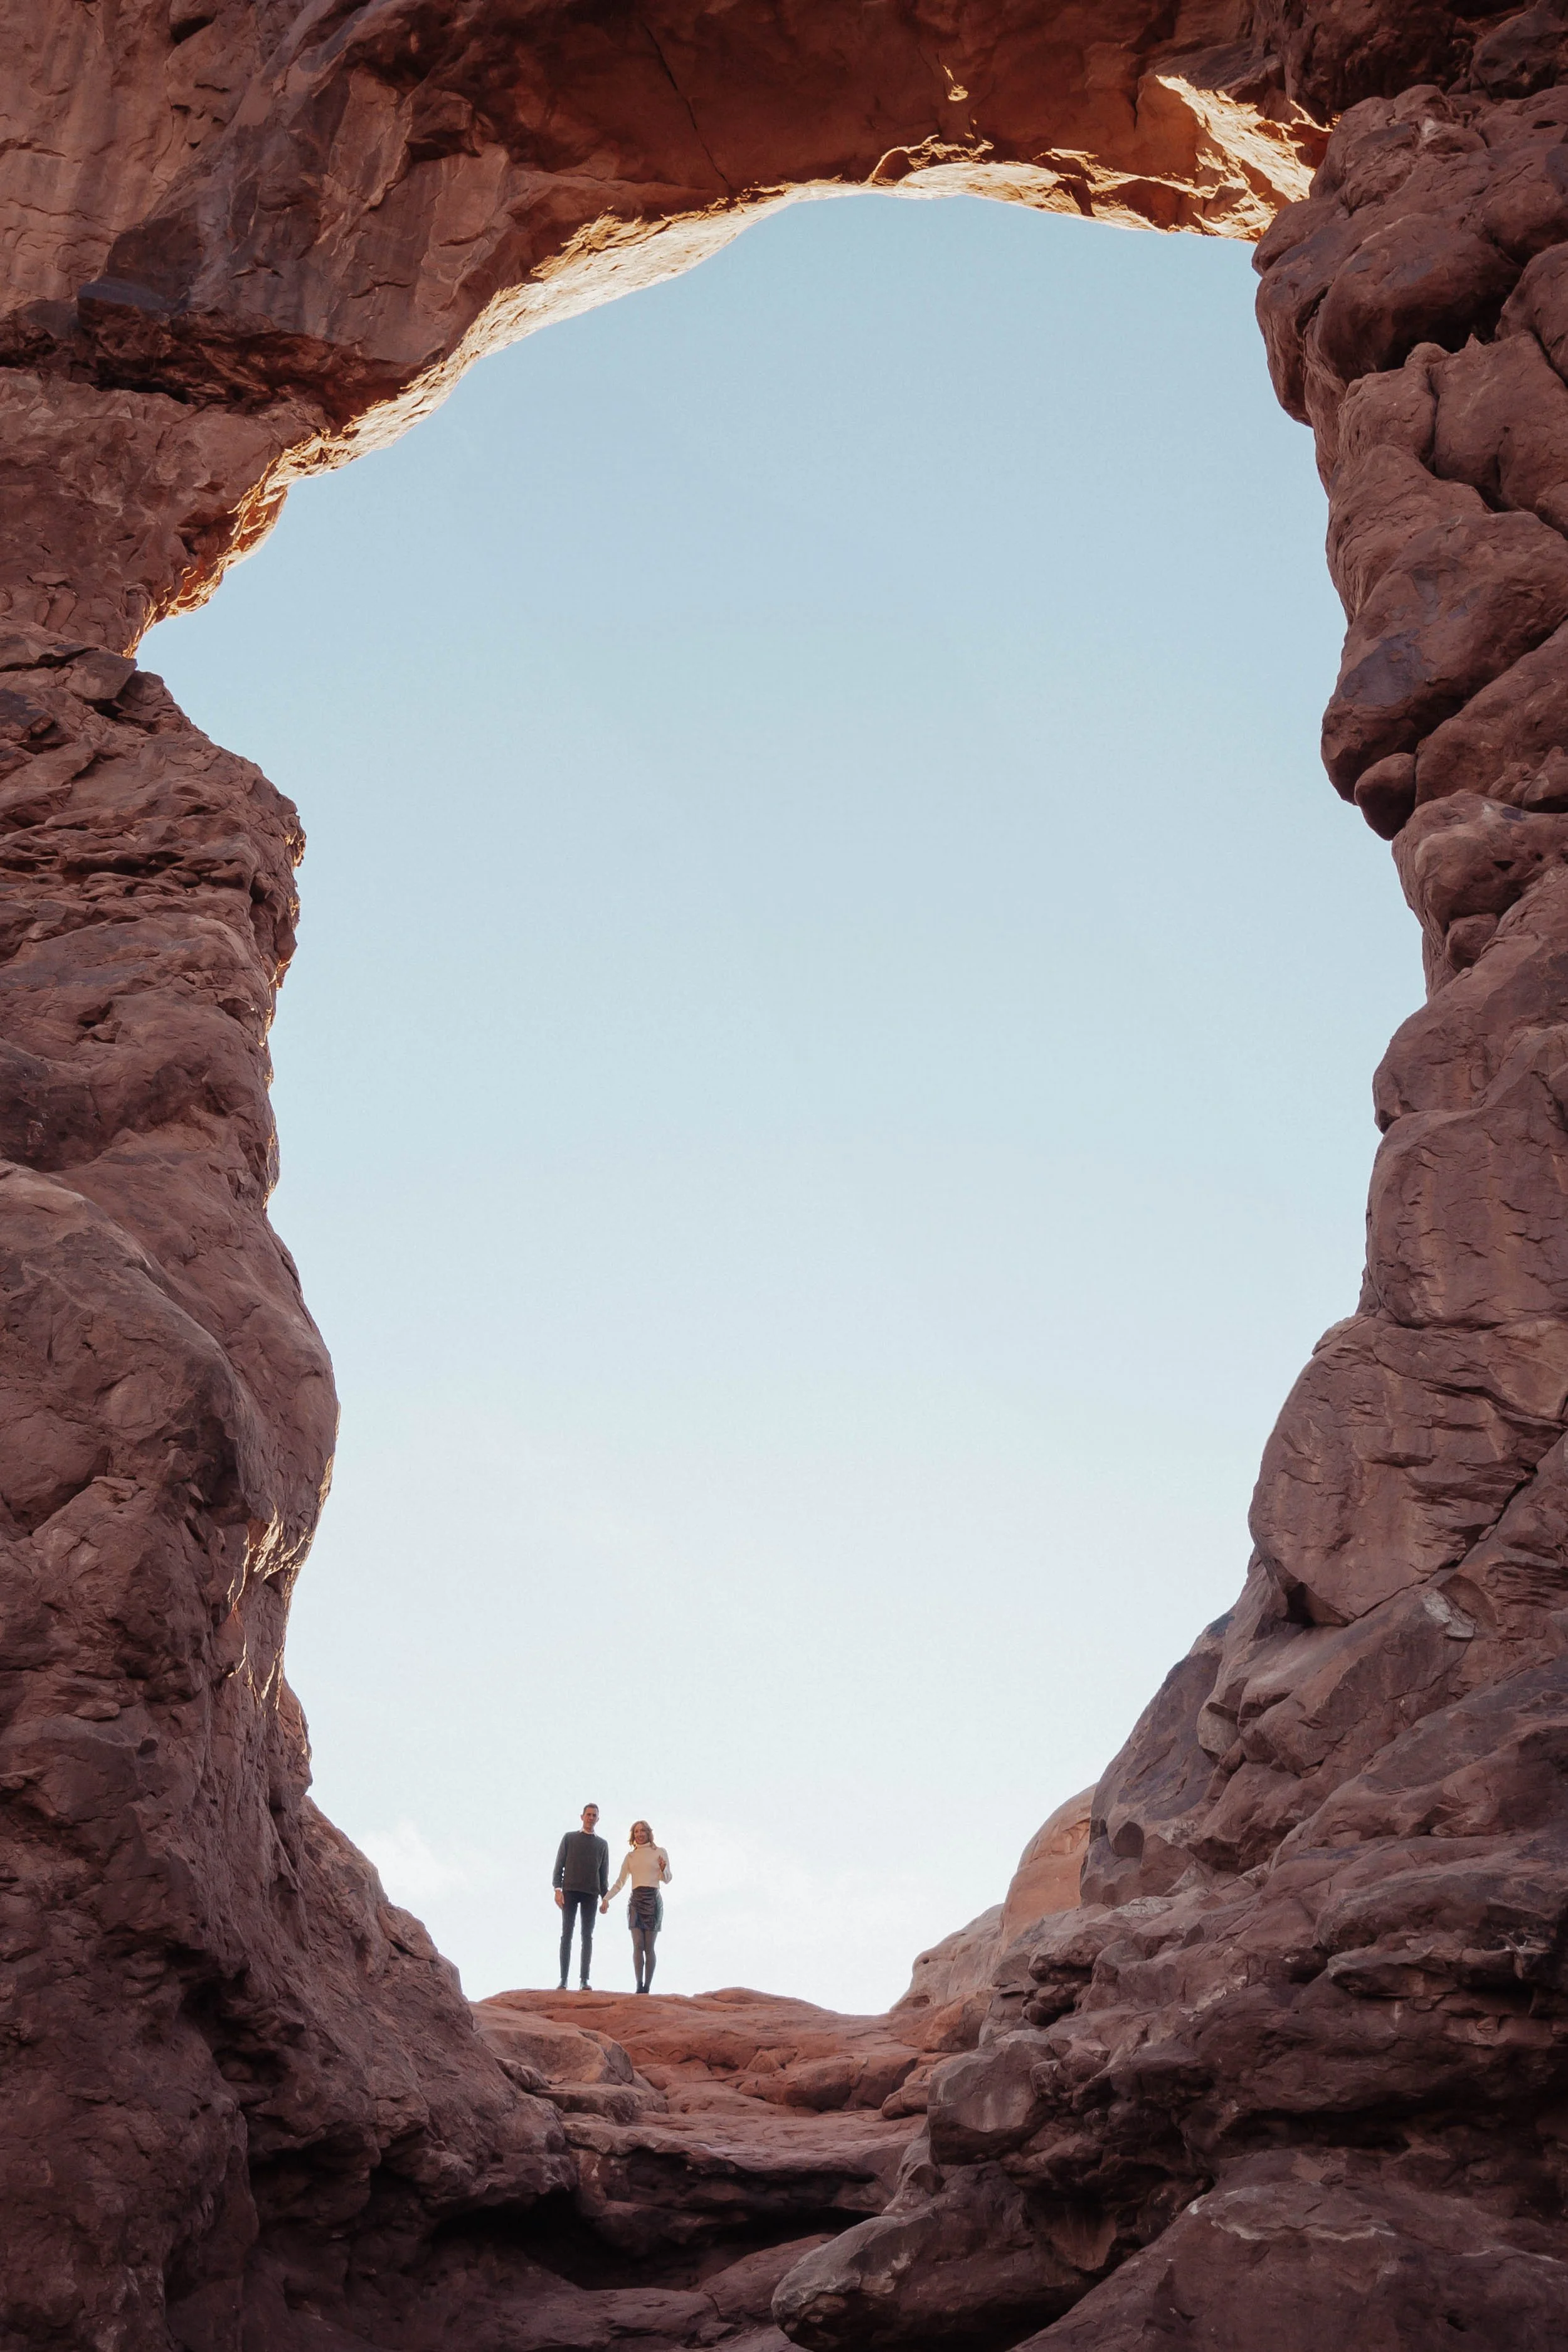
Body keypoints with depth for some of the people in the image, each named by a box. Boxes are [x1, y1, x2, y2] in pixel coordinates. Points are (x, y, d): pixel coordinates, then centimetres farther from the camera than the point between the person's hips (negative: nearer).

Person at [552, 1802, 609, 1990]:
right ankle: (563, 1979, -7)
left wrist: (605, 1897, 3)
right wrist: (557, 1889, -6)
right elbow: (559, 1866, 7)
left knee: (587, 1936, -2)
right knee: (567, 1934, -5)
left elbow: (604, 1874, 15)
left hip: (591, 1894, 1)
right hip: (570, 1891, -1)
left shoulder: (602, 1844, 17)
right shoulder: (569, 1838, 12)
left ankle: (585, 1980, -5)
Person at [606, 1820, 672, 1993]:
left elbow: (667, 1880, 7)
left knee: (649, 1947, -5)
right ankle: (639, 1987, -14)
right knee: (638, 1945, -9)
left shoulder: (660, 1852, 8)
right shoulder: (630, 1857, 16)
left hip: (653, 1900, -2)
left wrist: (663, 1869, -14)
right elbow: (620, 1883, 17)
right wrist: (606, 1899, 6)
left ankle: (647, 1987, -4)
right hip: (635, 1900, 2)